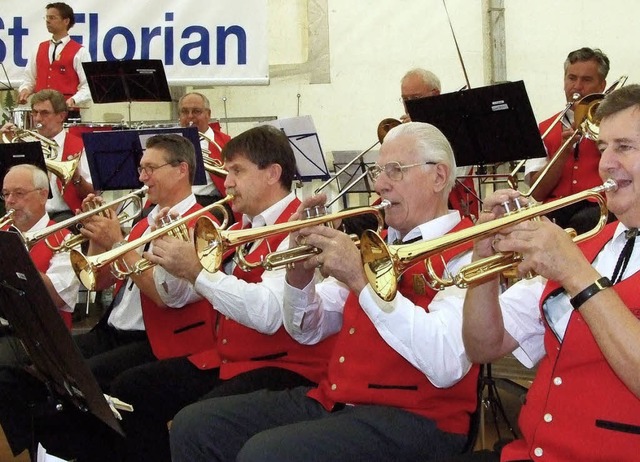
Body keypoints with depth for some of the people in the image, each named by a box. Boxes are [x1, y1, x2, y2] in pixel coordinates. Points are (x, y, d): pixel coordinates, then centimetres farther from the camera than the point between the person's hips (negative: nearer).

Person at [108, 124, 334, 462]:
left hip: (285, 367, -9)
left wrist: (196, 270, -25)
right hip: (225, 361, 9)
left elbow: (268, 314, -29)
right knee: (130, 389, 5)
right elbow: (176, 296, 16)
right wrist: (167, 250, -3)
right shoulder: (241, 228, 14)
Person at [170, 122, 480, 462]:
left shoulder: (466, 252, -8)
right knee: (195, 425, -1)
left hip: (412, 418, -8)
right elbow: (308, 331, 18)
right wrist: (300, 272, -3)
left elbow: (447, 365, -26)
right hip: (332, 401, 8)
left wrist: (360, 278, -24)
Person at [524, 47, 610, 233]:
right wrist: (565, 150, -4)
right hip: (554, 211, 1)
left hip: (598, 207, -1)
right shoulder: (545, 129, 18)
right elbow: (537, 193, 7)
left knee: (585, 220, -37)